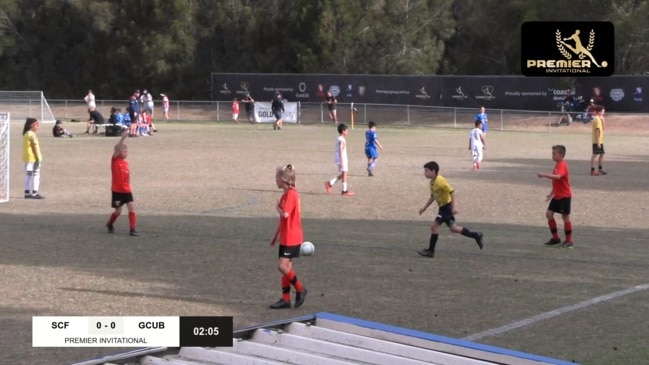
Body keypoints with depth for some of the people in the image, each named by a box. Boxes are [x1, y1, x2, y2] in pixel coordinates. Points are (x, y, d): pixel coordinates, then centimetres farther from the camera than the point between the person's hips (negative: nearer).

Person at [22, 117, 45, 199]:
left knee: (28, 175, 11)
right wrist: (39, 158, -15)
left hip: (27, 159, 9)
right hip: (33, 158, -9)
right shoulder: (32, 135, -14)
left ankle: (27, 193, 13)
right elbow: (35, 147, -16)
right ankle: (34, 193, -3)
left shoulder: (25, 134, 13)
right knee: (36, 175, -3)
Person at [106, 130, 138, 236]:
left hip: (126, 190, 4)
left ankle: (132, 229, -5)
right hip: (117, 191, -4)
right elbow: (117, 148, -25)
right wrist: (123, 138, -37)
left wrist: (128, 187, 15)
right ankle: (110, 224, 33)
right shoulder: (115, 160, -8)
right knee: (118, 211, 5)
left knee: (132, 208, -9)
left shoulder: (126, 163, 8)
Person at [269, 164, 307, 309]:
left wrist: (278, 207, -9)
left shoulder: (291, 194, -18)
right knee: (286, 267, 10)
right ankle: (286, 299, 12)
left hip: (291, 239, -10)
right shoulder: (287, 194, 13)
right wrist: (275, 235, 23)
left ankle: (300, 289, 4)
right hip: (286, 238, 10)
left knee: (283, 266, -11)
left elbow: (285, 214, -29)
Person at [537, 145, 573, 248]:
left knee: (565, 216, -3)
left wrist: (544, 175, -42)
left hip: (564, 196, -9)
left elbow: (558, 177, -39)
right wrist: (551, 193, 21)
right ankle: (555, 238, 14)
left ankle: (569, 241, 6)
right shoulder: (557, 164, 12)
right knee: (549, 213, 6)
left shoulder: (562, 165, -18)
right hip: (557, 196, 9)